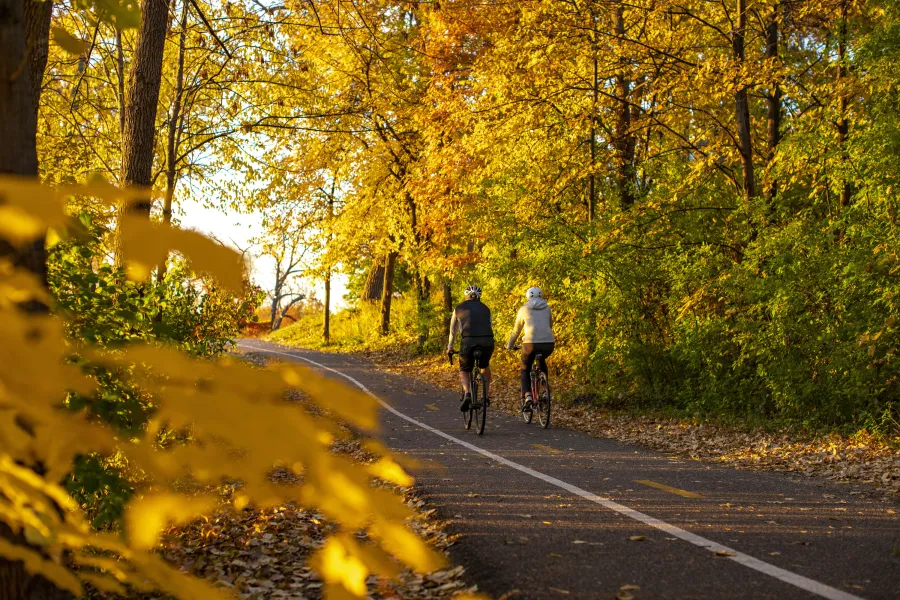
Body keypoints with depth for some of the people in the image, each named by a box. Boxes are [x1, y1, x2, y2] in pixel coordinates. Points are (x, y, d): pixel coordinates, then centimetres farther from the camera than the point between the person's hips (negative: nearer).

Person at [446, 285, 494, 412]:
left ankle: (467, 393, -13)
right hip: (487, 341, 2)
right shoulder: (485, 309, 25)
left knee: (464, 370, 15)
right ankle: (486, 395, 24)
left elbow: (453, 331, 30)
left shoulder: (459, 309, 21)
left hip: (468, 341, -2)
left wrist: (450, 347, 43)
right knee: (485, 365, 31)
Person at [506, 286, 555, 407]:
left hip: (531, 343, -3)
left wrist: (509, 345, 36)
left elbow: (516, 331, 21)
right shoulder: (547, 308, 20)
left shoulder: (523, 310, 14)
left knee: (525, 369, 19)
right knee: (542, 361, 35)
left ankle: (527, 395, -4)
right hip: (549, 344, 3)